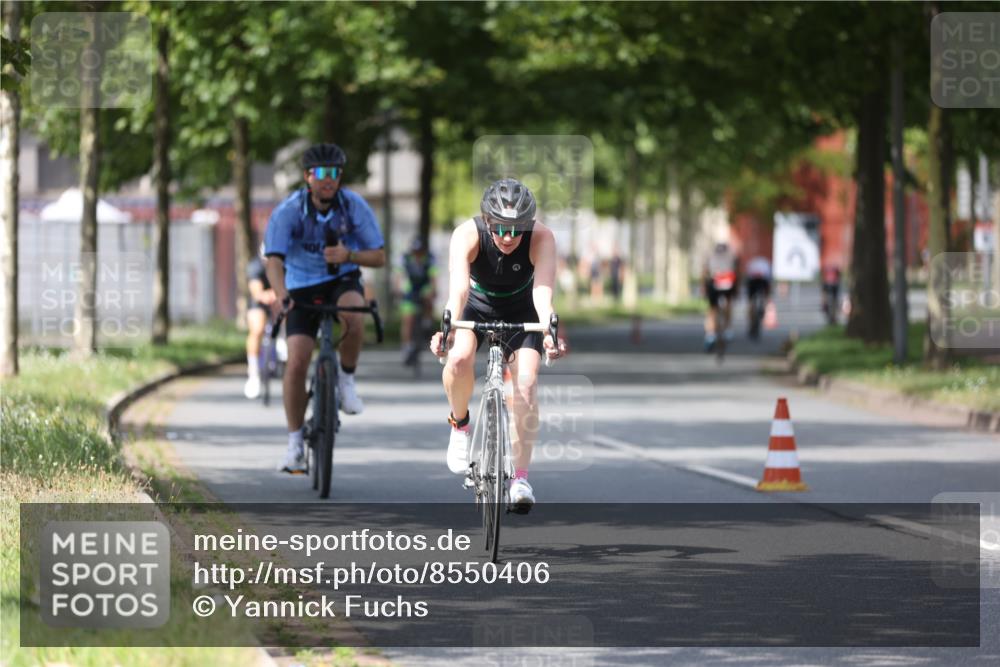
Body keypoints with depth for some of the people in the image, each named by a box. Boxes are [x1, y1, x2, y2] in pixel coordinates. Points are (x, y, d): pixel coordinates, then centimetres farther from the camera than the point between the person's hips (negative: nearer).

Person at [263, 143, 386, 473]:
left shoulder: (354, 206, -15)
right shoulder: (288, 211, -19)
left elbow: (379, 257, -10)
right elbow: (274, 262, -28)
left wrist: (350, 255, -32)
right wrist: (282, 296, -47)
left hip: (343, 280, 0)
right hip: (302, 288, 0)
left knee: (353, 315, -36)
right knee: (296, 362, -15)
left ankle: (346, 379, -9)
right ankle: (295, 443, -1)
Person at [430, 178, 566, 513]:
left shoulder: (541, 238, -30)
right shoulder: (468, 235, -31)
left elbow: (543, 290, -43)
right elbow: (458, 287, -46)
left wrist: (550, 332, -63)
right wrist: (447, 328, -65)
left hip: (521, 311, 0)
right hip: (477, 305, 0)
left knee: (526, 385, -20)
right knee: (459, 359, -30)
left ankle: (520, 476, -10)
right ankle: (460, 423, 0)